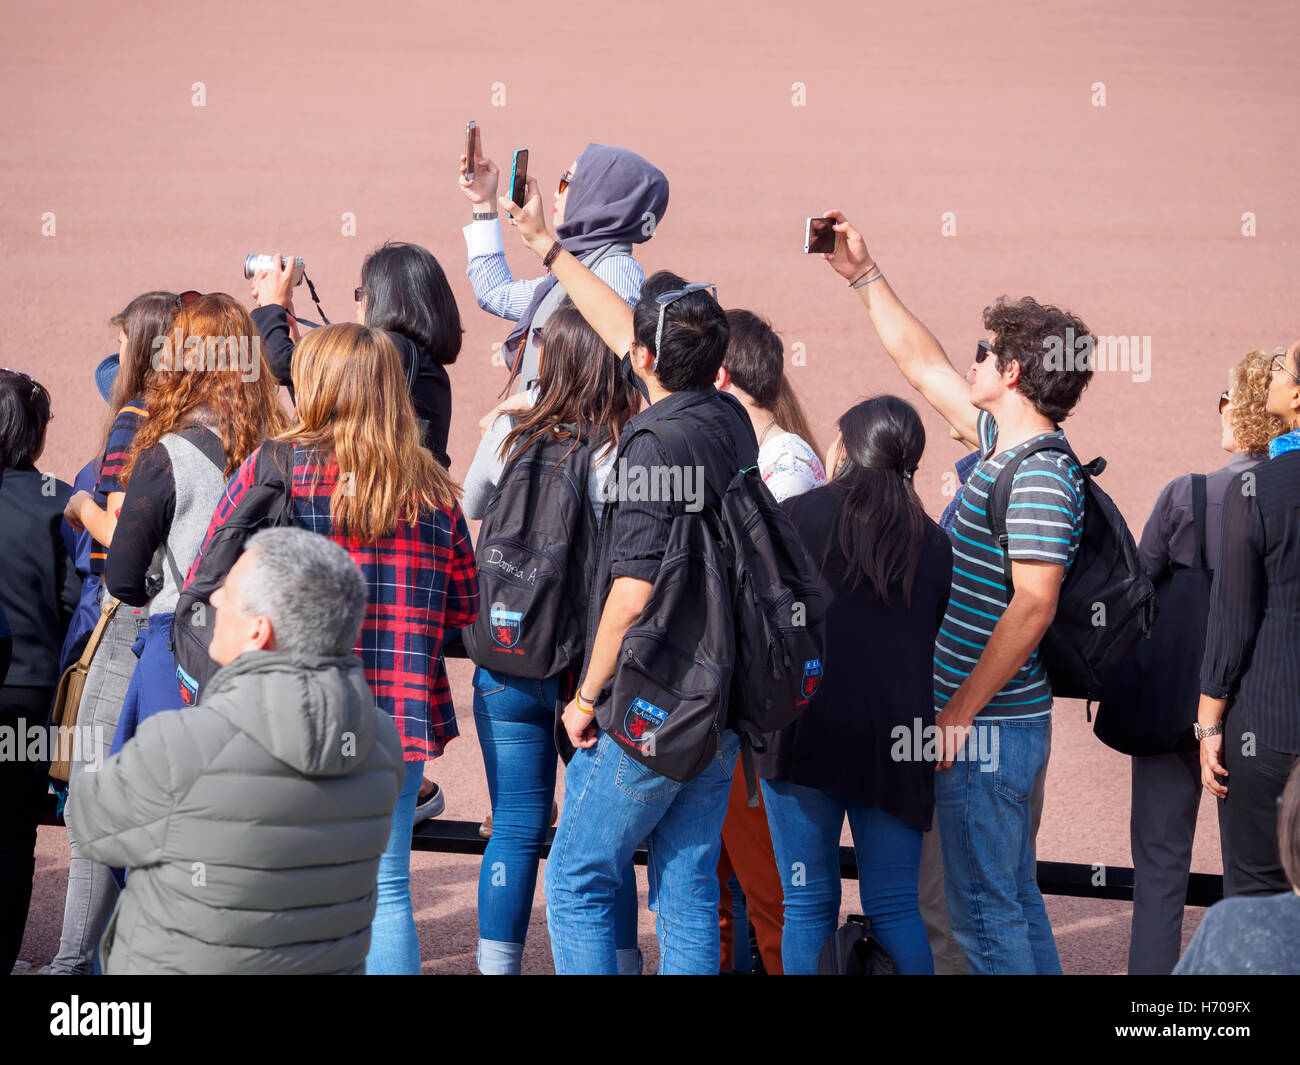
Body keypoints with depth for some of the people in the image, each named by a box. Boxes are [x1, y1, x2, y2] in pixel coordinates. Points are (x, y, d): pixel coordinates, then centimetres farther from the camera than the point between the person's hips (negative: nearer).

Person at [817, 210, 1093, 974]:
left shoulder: (1040, 475, -18)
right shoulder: (1003, 444, 11)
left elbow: (1034, 605, -24)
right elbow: (923, 364, 24)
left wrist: (959, 715, -22)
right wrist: (864, 275, 27)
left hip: (989, 722, -10)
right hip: (1001, 721, 10)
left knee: (985, 908, -6)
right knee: (1014, 900, 15)